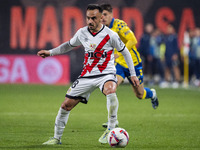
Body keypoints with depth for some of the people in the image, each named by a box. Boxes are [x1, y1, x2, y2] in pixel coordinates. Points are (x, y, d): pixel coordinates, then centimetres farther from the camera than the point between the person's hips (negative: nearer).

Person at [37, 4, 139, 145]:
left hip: (106, 74, -4)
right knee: (66, 105, 0)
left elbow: (125, 52, 2)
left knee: (110, 91, -39)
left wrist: (133, 74, 2)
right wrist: (51, 52, 15)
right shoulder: (82, 33, 2)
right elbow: (69, 45, 23)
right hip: (87, 75, 4)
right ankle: (57, 138, 18)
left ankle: (111, 129, -25)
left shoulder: (110, 35, -10)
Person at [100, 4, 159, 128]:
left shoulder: (119, 25, -20)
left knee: (140, 94, 9)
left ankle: (152, 94, 48)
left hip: (133, 63, -5)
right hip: (119, 64, 5)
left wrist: (120, 53, -37)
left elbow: (133, 41, -29)